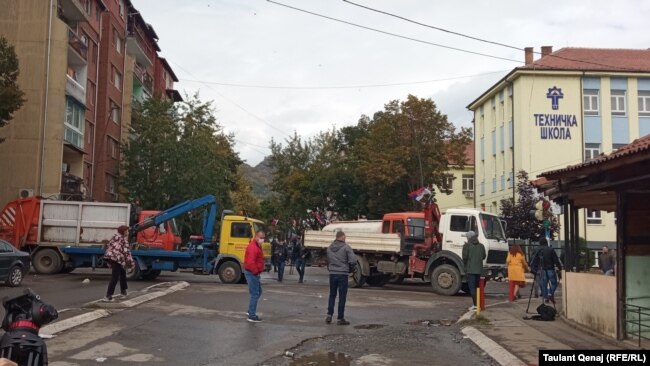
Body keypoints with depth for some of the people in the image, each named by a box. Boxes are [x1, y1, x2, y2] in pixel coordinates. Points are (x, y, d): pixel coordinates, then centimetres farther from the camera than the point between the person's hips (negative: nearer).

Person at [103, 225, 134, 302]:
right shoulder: (124, 239, -6)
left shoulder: (115, 237, 17)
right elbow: (126, 251, -11)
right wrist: (131, 263, -6)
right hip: (116, 259, -9)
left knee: (122, 273, 25)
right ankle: (108, 296, -14)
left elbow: (108, 246, 19)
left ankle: (123, 291, 33)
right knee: (114, 277, -8)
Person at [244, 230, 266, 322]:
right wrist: (256, 271, -22)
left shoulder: (257, 246, 13)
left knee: (258, 292, 21)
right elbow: (250, 262, -32)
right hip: (252, 273, -11)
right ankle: (252, 316, -1)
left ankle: (250, 311, 30)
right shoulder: (253, 247, -21)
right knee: (255, 294, -6)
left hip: (255, 273, 11)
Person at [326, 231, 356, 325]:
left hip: (332, 274, 5)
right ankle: (340, 318, 6)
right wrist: (350, 269, 2)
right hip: (342, 274, -4)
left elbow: (327, 261, 10)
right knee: (342, 296, 3)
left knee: (332, 295, 16)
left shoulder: (329, 248, 7)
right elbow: (353, 261, -15)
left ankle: (329, 315, 11)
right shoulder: (346, 247, -11)